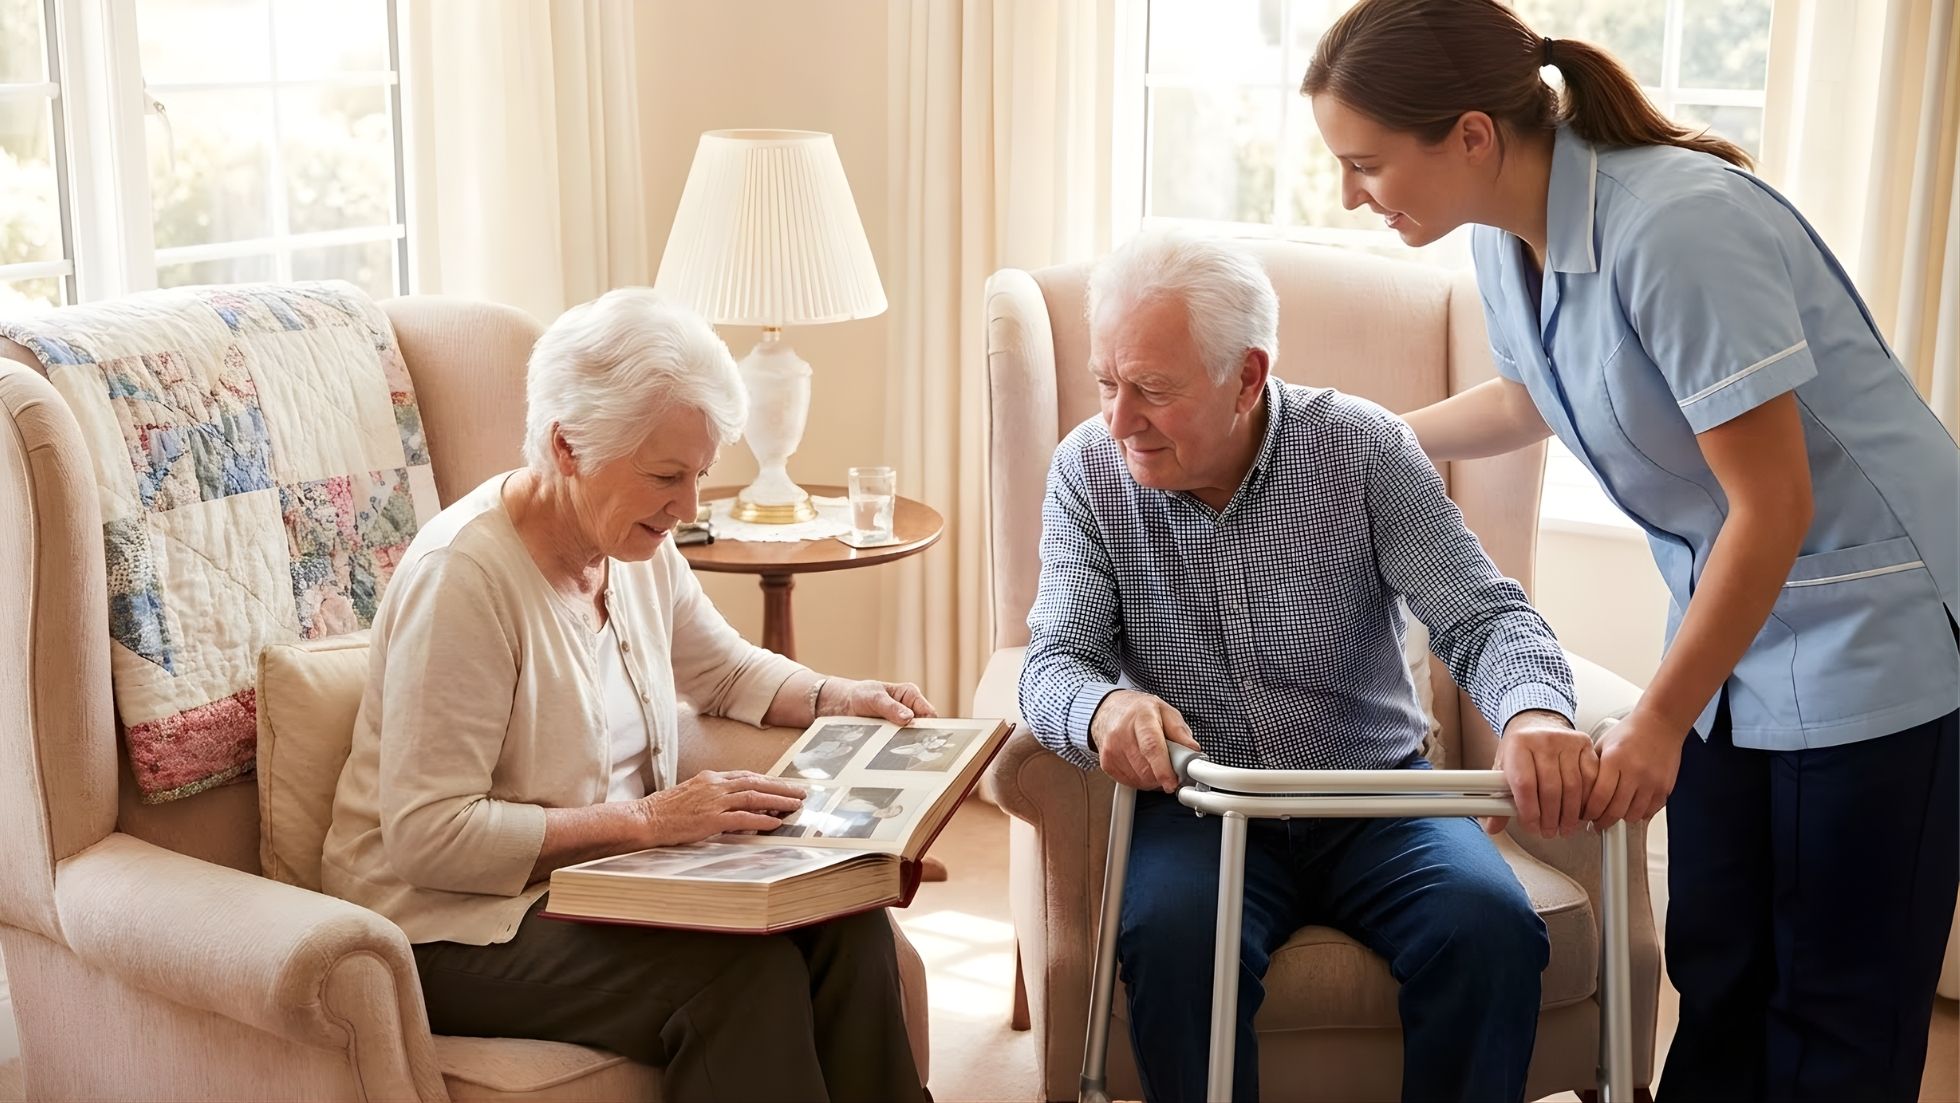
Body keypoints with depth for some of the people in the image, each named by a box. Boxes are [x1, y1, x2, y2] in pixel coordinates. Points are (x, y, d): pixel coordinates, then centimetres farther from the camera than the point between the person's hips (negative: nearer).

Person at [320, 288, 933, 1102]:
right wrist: (647, 820, -28)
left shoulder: (636, 549, 3)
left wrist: (837, 699, 3)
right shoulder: (464, 575, -21)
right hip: (458, 924, -7)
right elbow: (425, 836, -25)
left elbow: (729, 670, 23)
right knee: (748, 971, -29)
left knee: (846, 926, -18)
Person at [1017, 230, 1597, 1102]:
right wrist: (1102, 709, -34)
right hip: (1199, 811, 0)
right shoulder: (1088, 472, -4)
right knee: (1172, 935, -33)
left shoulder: (1363, 449, -8)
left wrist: (1534, 711, -35)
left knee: (1492, 930, -27)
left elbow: (1482, 617, -11)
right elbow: (1056, 661, -8)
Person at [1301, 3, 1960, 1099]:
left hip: (1870, 622, -7)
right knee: (1714, 969, 12)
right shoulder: (1508, 235, -2)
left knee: (1839, 1009, 1)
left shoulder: (1677, 226, -27)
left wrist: (1660, 723, -16)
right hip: (1732, 615, 7)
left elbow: (1774, 505, -23)